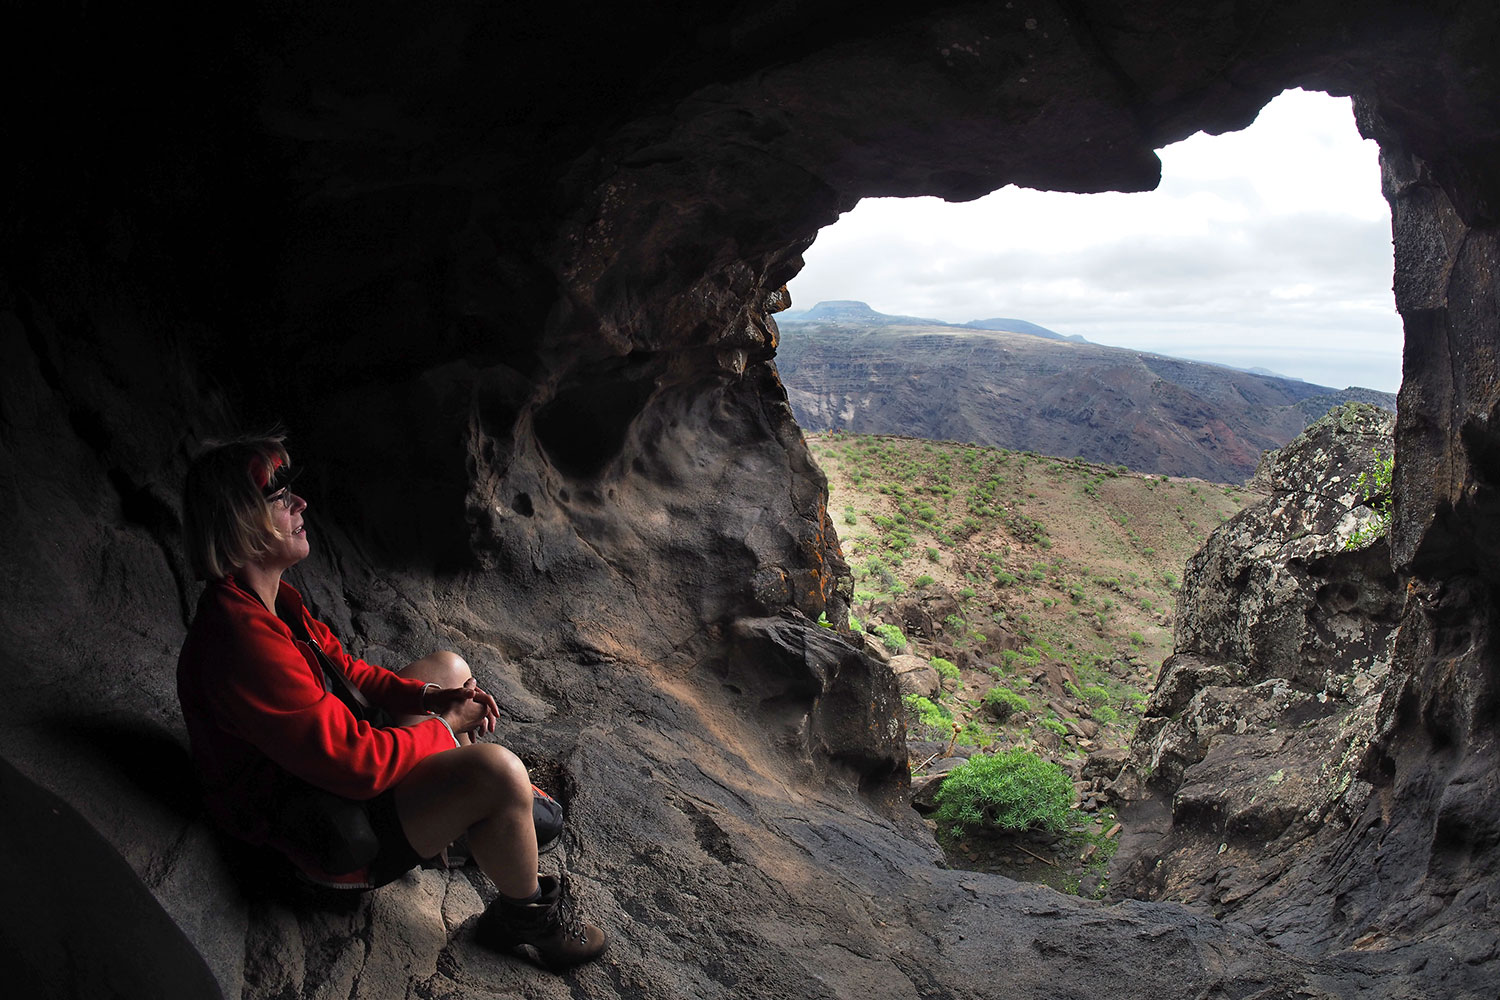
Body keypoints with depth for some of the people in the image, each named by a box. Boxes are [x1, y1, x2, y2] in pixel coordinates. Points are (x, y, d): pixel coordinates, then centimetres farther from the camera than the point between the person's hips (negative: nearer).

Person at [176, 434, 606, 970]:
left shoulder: (265, 598, 0)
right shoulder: (244, 642, -33)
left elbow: (340, 667, 13)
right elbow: (356, 761, -32)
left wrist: (428, 697, -2)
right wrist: (444, 728, -15)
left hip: (334, 771, 11)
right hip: (332, 843, -11)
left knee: (450, 666, 20)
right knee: (497, 770, -29)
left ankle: (495, 813, 33)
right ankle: (526, 915, 0)